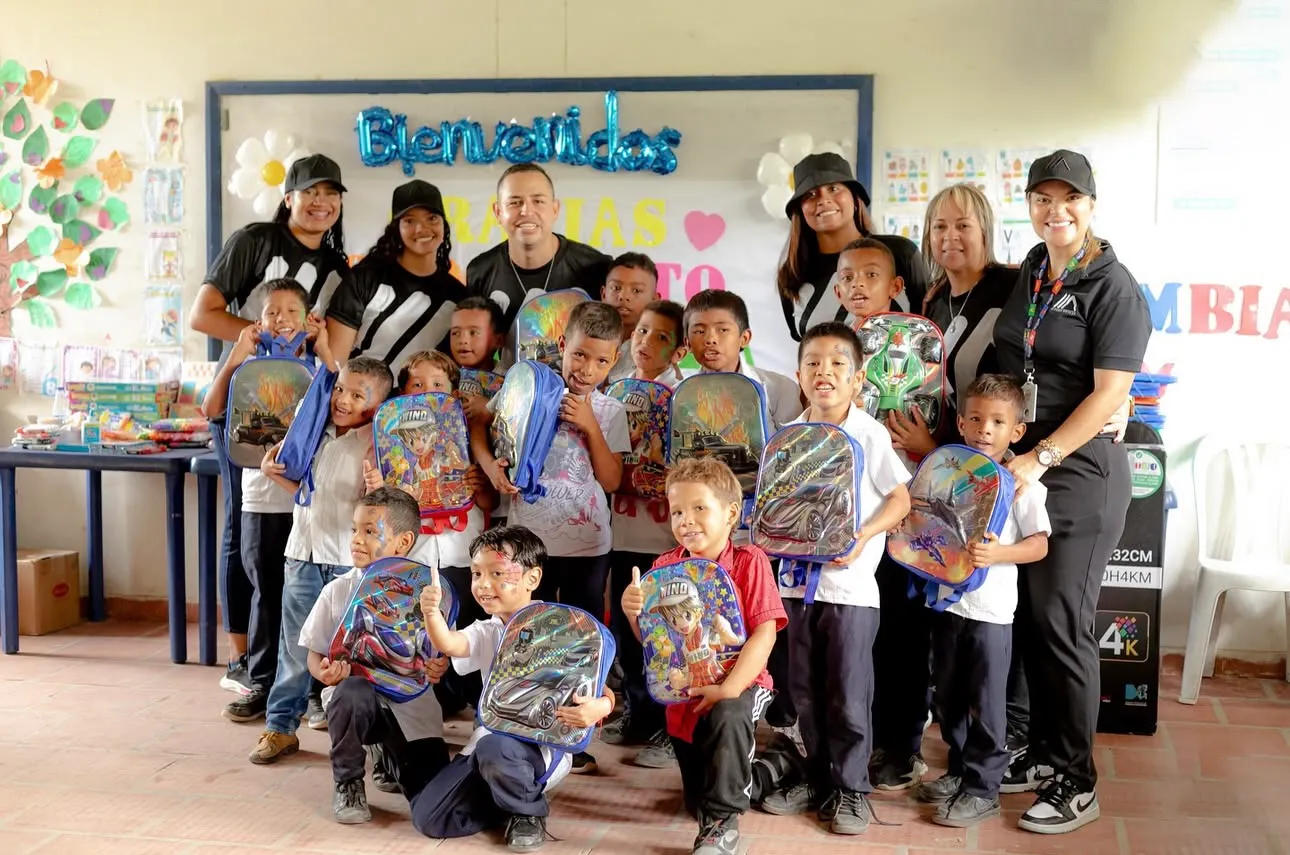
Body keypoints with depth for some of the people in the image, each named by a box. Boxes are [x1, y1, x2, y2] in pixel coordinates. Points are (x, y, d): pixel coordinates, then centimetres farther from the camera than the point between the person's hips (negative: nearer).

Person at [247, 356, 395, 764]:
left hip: (350, 558, -5)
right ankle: (280, 726, 16)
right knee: (295, 646, 9)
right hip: (304, 551, 5)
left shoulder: (375, 443, -7)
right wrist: (274, 473, 5)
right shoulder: (317, 433, 10)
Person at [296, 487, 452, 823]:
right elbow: (315, 654, 2)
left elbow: (441, 652, 4)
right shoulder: (338, 592, -2)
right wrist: (325, 672, -21)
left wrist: (438, 669, -20)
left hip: (410, 701, 1)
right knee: (353, 692, -38)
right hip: (357, 692, 0)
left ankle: (390, 752, 26)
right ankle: (348, 783, -9)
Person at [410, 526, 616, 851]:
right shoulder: (486, 633, 5)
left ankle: (529, 811, -7)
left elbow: (600, 690, -9)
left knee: (495, 748, -40)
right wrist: (432, 613, -39)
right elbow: (447, 644, -17)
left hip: (542, 745, -5)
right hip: (489, 739, 6)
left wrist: (600, 706, -34)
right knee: (428, 817, -5)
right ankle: (510, 799, 16)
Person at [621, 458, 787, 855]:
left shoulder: (750, 562, -12)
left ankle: (723, 822, -20)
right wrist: (633, 613, -20)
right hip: (683, 691, 4)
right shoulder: (664, 567, -3)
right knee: (697, 803, 13)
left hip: (739, 683, -4)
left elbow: (764, 633, -19)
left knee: (728, 719, -39)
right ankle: (743, 780, 48)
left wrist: (730, 689, -28)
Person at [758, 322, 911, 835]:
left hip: (850, 584, -4)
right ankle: (817, 779, 27)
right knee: (805, 693, 12)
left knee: (848, 697, 2)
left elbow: (900, 499, -6)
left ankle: (852, 788, 16)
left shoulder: (869, 434, -7)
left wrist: (863, 537, -19)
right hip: (797, 578, 4)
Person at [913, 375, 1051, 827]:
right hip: (946, 598, 6)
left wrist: (997, 554, -25)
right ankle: (959, 770, 32)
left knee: (985, 703, 1)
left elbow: (1039, 544, -10)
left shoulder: (1022, 482, -8)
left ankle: (983, 789, 12)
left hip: (990, 608, -6)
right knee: (947, 696, 17)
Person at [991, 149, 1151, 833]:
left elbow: (1109, 393, -16)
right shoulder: (1032, 270, 11)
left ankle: (1076, 784, 9)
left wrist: (1042, 458, -19)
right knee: (1026, 618, 12)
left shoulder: (1114, 288, -10)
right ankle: (1044, 755, 27)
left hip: (1078, 472, -7)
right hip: (1019, 467, 7)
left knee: (1060, 625, -4)